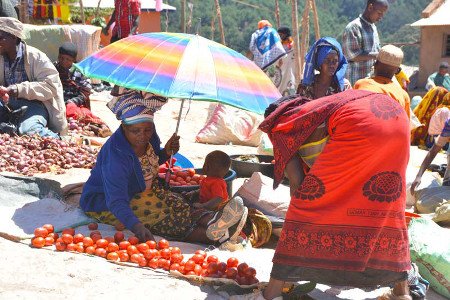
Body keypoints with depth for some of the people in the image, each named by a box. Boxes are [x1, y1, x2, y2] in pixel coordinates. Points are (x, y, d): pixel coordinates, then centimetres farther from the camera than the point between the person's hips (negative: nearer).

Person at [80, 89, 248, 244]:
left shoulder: (150, 137, -8)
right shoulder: (115, 156, -33)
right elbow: (117, 201, -41)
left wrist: (166, 153, -5)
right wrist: (136, 226, -56)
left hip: (143, 191, 8)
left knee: (176, 204, -21)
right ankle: (213, 235, -41)